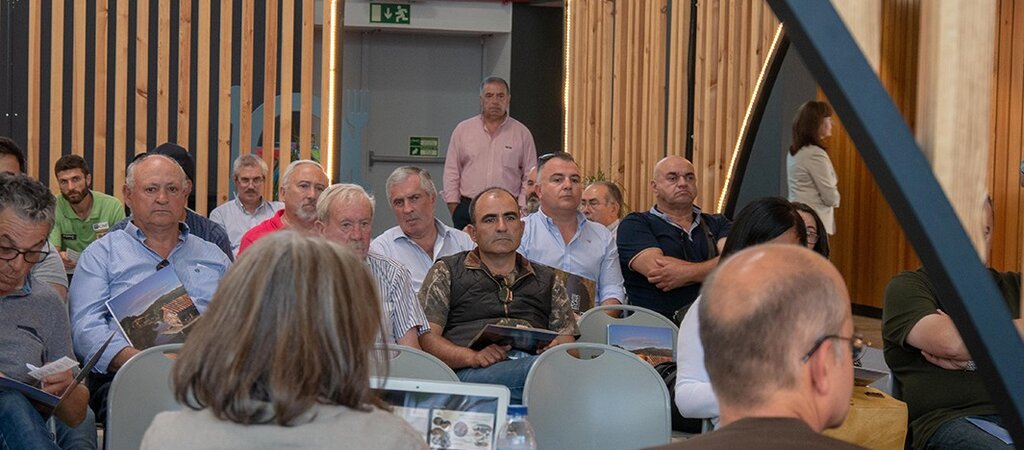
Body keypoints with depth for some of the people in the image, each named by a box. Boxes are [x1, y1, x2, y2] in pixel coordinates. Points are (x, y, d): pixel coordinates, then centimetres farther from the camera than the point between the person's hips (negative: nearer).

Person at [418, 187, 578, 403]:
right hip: (472, 375, -4)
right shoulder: (447, 272, 20)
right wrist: (472, 357, -12)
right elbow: (425, 338, 7)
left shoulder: (548, 279, 30)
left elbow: (569, 342, 22)